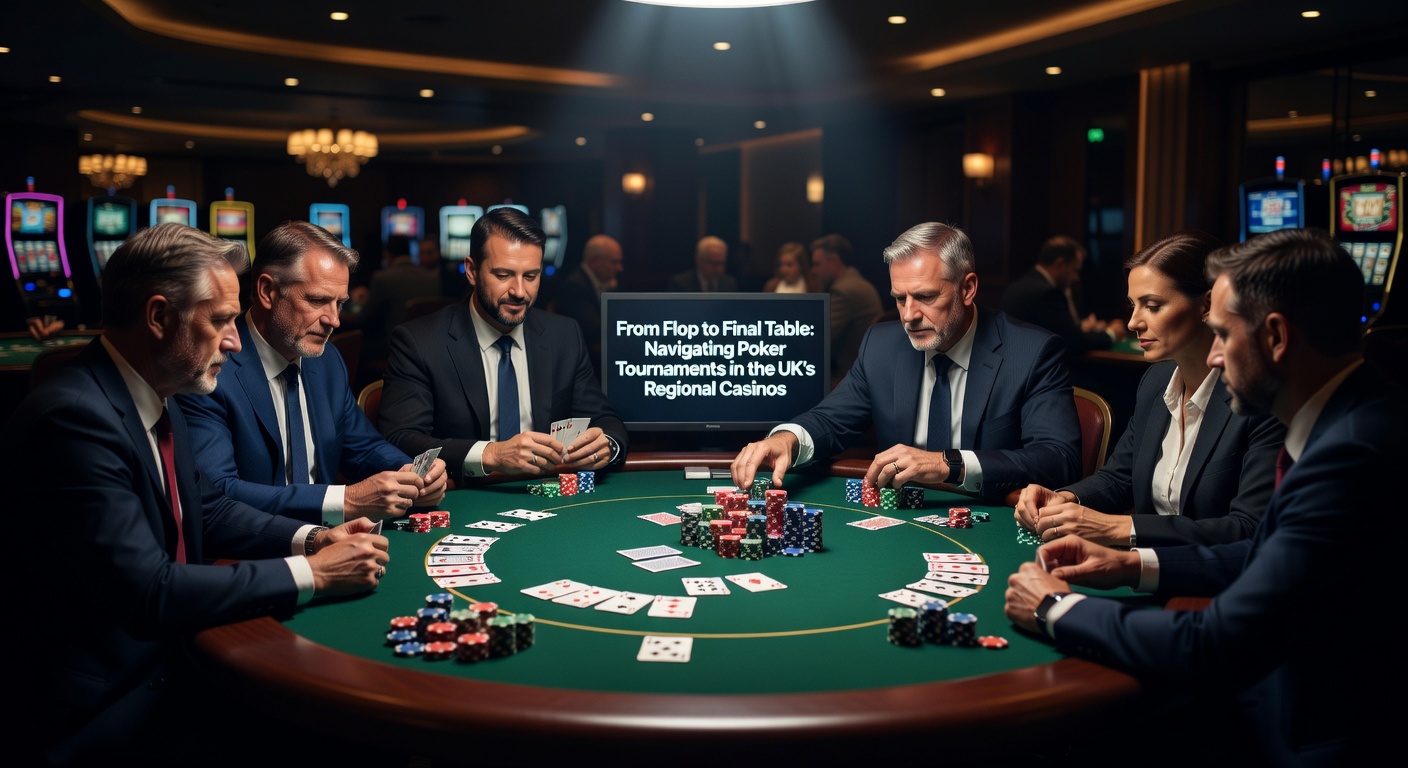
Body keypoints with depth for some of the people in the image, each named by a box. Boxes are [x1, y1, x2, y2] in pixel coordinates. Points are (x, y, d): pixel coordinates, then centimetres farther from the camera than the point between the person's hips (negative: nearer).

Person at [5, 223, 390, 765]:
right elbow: (149, 593, -28)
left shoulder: (156, 397, 3)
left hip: (166, 654, 8)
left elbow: (208, 510, 15)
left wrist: (308, 539, -1)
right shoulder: (74, 416, -24)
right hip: (103, 707, -8)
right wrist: (310, 574, -21)